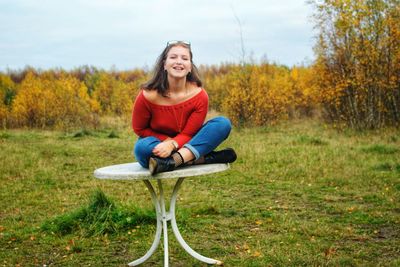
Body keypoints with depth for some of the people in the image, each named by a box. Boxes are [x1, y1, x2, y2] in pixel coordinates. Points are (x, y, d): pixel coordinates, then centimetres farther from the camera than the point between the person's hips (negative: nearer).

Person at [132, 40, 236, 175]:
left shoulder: (199, 95, -16)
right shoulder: (148, 95, -19)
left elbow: (188, 134, -11)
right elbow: (139, 129, -5)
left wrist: (173, 144, -34)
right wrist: (167, 140, -19)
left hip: (184, 144, 2)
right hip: (156, 146, -2)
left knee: (223, 123, -18)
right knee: (142, 148, -37)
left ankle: (173, 160, -35)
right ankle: (205, 158, -32)